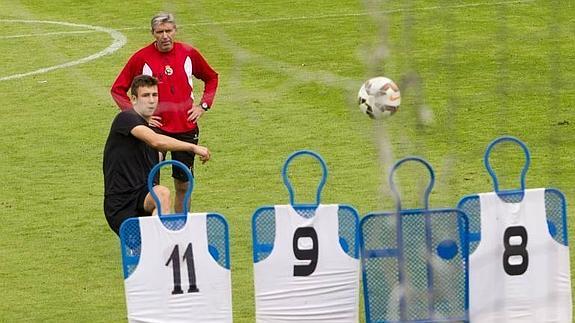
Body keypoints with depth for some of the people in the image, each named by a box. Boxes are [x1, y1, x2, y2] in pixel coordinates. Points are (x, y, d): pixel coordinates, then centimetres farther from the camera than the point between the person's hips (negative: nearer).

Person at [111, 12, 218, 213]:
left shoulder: (188, 53, 3)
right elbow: (117, 89, 4)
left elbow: (211, 78, 20)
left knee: (183, 185, 10)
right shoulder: (141, 58, -5)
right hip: (156, 127, -3)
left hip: (186, 128, 3)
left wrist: (203, 105, 8)